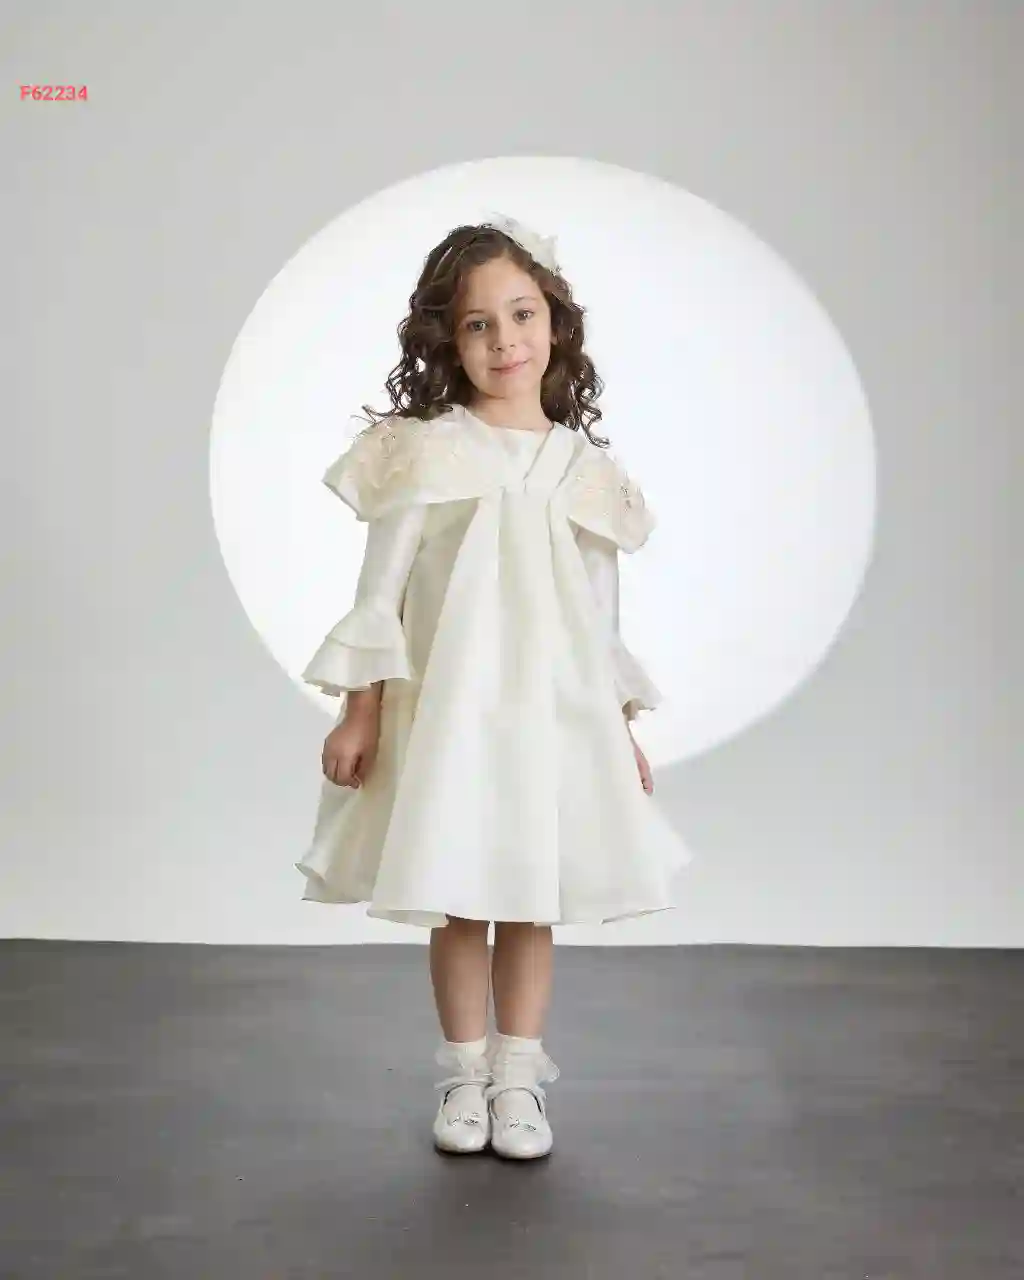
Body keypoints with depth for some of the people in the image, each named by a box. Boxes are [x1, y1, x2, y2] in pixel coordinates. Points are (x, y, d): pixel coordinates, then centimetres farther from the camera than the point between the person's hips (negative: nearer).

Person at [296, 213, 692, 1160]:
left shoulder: (586, 469, 6)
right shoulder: (424, 453, -2)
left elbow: (602, 618, 11)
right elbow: (379, 596, -2)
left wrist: (623, 731, 11)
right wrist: (360, 717, -5)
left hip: (556, 713, 2)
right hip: (447, 708, -2)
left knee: (533, 902, 7)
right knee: (457, 902, 6)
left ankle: (517, 1078, 20)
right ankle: (465, 1075, 22)